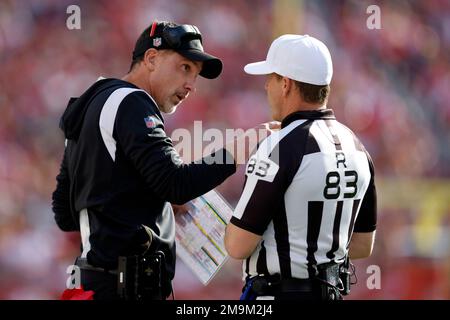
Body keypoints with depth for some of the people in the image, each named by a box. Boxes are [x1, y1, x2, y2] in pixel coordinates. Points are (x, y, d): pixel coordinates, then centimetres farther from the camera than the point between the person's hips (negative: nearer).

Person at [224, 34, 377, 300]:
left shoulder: (281, 148, -17)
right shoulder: (355, 147, 8)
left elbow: (238, 246, -17)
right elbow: (363, 245, 14)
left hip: (278, 292, -8)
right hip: (332, 292, 8)